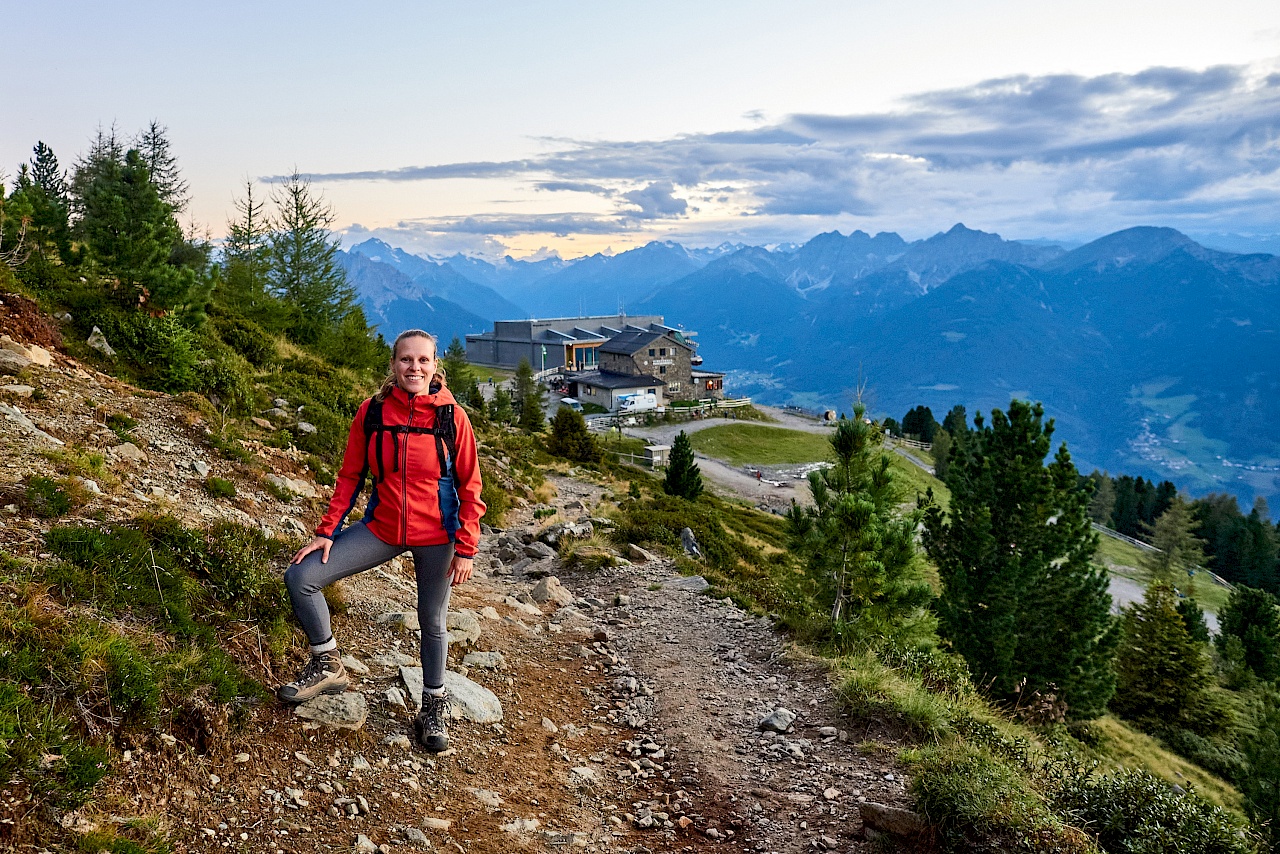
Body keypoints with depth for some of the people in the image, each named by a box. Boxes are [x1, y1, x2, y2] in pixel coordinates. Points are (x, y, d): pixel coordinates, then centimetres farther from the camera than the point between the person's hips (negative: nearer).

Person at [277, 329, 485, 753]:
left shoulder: (452, 416, -12)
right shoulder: (372, 412, -7)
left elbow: (469, 487, -7)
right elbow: (350, 475, 1)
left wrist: (466, 549, -9)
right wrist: (327, 531, -4)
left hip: (435, 536, -2)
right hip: (382, 528, 3)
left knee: (432, 623, 12)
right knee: (300, 577, -7)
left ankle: (434, 705, 35)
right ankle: (328, 665, 13)